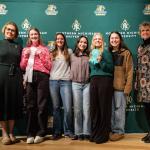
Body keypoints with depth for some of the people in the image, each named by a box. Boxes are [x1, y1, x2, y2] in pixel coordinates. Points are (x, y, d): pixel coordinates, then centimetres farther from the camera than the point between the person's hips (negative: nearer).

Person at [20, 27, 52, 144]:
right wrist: (26, 56, 1)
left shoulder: (44, 49, 12)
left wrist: (41, 56, -5)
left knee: (41, 104, -5)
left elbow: (49, 66, 5)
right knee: (30, 105, 1)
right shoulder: (26, 50, 19)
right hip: (29, 78, 3)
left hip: (42, 77, -2)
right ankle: (30, 133, 6)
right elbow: (22, 67, 14)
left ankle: (41, 133, 3)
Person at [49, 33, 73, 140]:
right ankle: (57, 131, 12)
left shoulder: (69, 51, 12)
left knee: (68, 108, -9)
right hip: (53, 81, 1)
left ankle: (68, 131, 7)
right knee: (56, 107, 3)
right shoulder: (51, 53, 15)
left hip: (66, 81, -1)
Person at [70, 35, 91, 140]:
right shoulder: (72, 56, 10)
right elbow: (70, 69, 11)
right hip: (76, 84, 1)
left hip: (87, 84, -1)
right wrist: (72, 78, 4)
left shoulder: (89, 56, 7)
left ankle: (86, 133, 7)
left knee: (86, 109, -2)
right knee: (77, 109, 3)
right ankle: (78, 133, 11)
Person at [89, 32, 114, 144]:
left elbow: (111, 68, -7)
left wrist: (101, 61, -16)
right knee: (94, 107, 6)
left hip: (104, 80, -6)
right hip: (93, 81, 6)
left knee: (104, 107, -3)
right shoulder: (92, 53, 18)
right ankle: (95, 134, 16)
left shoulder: (106, 52, 1)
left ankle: (103, 135, 5)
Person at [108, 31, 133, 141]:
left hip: (120, 86, -4)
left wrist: (127, 87, -13)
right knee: (110, 109, 11)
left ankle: (119, 132, 15)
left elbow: (129, 71, -6)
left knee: (119, 109, 2)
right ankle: (110, 130, 23)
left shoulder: (126, 53, -1)